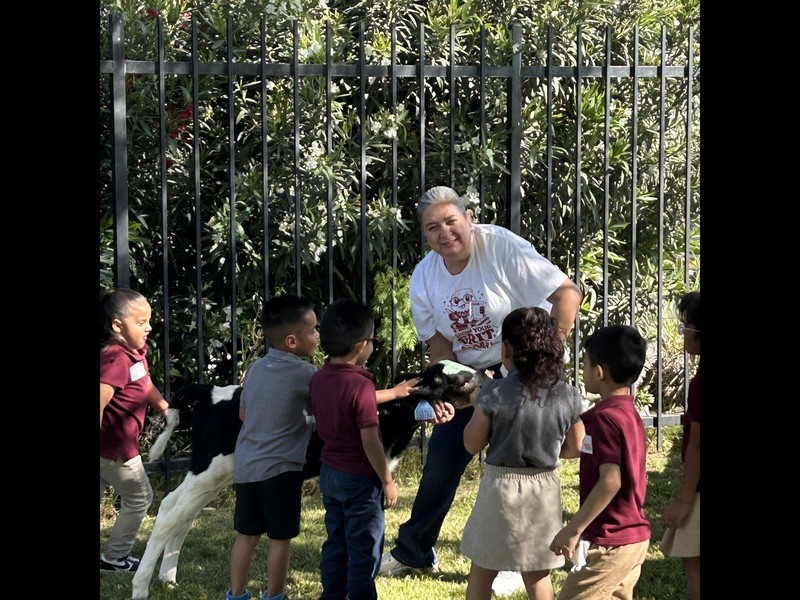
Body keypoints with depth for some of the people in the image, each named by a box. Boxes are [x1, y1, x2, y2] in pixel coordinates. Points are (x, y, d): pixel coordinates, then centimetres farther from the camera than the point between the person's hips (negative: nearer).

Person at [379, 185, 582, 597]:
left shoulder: (502, 247, -24)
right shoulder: (424, 278, -6)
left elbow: (568, 293, -25)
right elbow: (437, 342, 3)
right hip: (471, 375, 6)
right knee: (443, 454, 10)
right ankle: (413, 551, 27)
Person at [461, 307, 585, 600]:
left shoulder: (494, 393, -17)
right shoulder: (568, 395, -7)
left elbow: (472, 444, -7)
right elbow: (574, 447, 4)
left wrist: (479, 407, 7)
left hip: (501, 486, -3)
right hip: (544, 490, 3)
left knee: (482, 572, 13)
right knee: (537, 575, 14)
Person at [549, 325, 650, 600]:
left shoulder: (605, 417, -18)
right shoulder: (629, 413, 11)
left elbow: (610, 481, -26)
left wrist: (573, 529, -23)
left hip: (609, 542, -9)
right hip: (635, 536, 9)